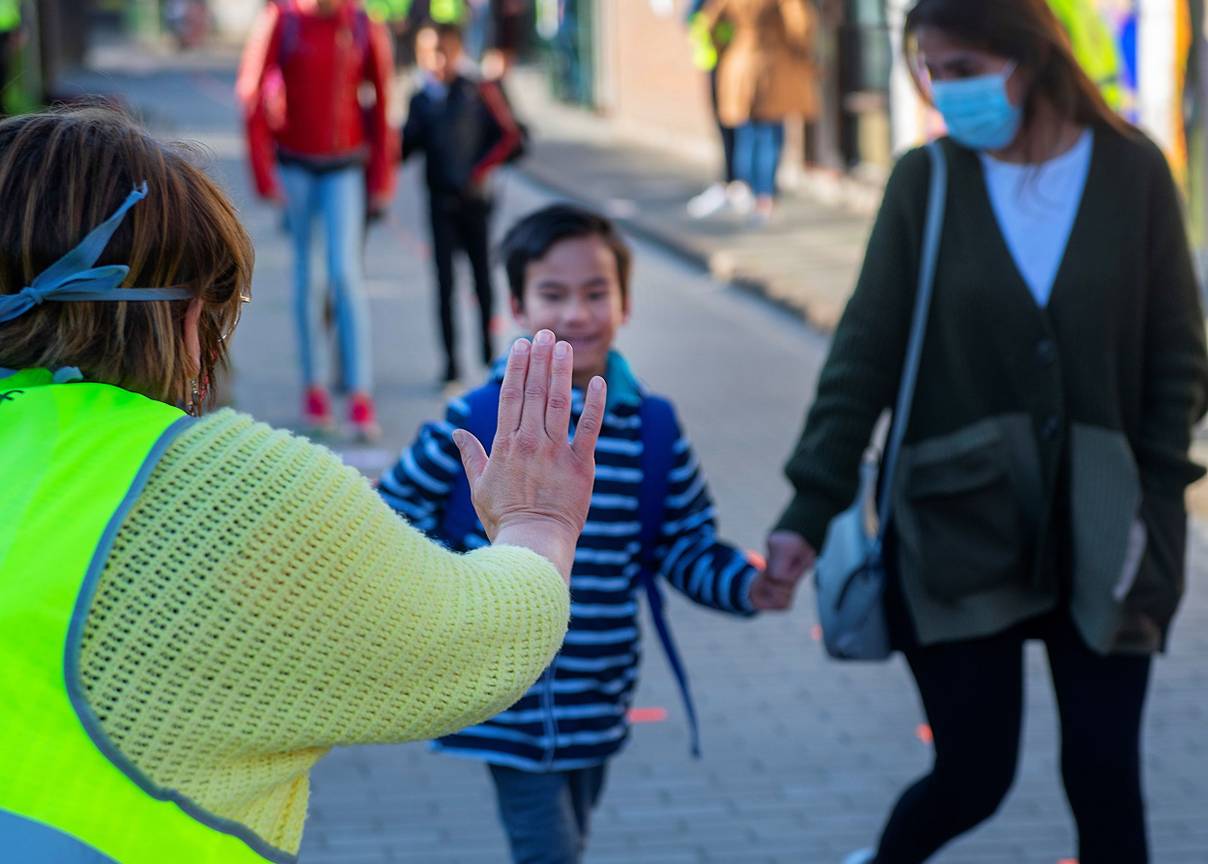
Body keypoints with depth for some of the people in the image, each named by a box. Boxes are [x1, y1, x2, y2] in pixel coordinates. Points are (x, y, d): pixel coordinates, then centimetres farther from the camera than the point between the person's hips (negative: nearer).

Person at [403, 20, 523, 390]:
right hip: (441, 202, 1)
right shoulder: (421, 100, 4)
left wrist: (481, 171, -9)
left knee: (481, 275, 10)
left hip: (474, 198, -1)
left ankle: (488, 348, 26)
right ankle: (451, 363, 0)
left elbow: (508, 135, -3)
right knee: (444, 281, -1)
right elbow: (407, 147, 4)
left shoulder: (479, 92, -3)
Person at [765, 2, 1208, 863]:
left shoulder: (1133, 173, -3)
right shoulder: (926, 183, -3)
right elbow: (864, 357, -3)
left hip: (1096, 540, 1)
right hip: (961, 534, 0)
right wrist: (812, 508, -9)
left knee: (1105, 776, 3)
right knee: (973, 779, 2)